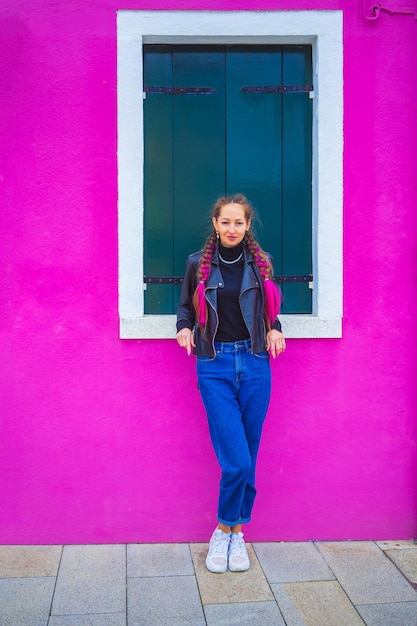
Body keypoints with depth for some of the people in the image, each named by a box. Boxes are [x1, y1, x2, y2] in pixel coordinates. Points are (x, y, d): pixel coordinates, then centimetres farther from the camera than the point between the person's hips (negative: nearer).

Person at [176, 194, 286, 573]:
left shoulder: (260, 263, 9)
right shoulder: (198, 264, 5)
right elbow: (185, 307, 17)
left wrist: (274, 329, 1)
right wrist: (184, 327, -3)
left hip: (255, 364, 2)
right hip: (215, 366, -2)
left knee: (247, 458, 6)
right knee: (236, 460, -10)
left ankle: (232, 531, 22)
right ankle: (227, 532, 12)